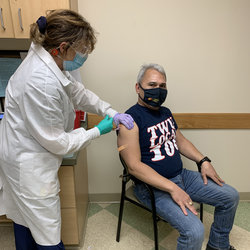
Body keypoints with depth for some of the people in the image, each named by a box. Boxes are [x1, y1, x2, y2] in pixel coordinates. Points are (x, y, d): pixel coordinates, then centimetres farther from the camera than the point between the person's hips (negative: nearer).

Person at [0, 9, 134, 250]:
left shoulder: (48, 61, -4)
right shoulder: (41, 83, -33)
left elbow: (78, 92, 9)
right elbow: (57, 142, -24)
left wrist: (111, 112, 1)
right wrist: (97, 131, -13)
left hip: (21, 155, 10)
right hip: (30, 164, -9)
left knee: (24, 216, 30)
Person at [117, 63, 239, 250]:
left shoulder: (165, 112, 9)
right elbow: (134, 166, -23)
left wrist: (203, 161, 6)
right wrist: (173, 189, -26)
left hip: (182, 175, 9)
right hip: (153, 186, -8)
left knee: (231, 196, 10)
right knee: (194, 232, -26)